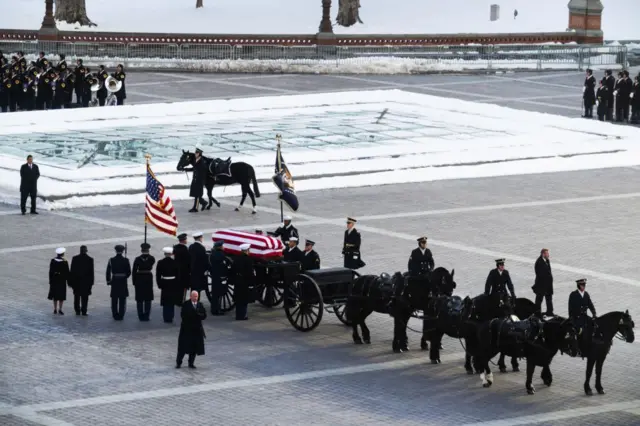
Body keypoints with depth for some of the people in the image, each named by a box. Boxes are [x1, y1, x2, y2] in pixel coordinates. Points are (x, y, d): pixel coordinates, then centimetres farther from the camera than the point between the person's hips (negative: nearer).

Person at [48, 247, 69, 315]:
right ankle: (60, 309, 3)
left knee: (55, 295, 13)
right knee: (61, 296, 5)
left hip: (54, 280, 3)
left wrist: (50, 280, 7)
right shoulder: (64, 262, -13)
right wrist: (68, 281, 0)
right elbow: (67, 272, -10)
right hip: (62, 281, -3)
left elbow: (50, 271, -1)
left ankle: (55, 309, 17)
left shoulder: (52, 261, -5)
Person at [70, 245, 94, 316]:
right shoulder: (90, 259, -7)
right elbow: (91, 271, -5)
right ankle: (83, 311, 1)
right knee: (84, 297, 4)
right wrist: (91, 281, 3)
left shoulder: (75, 258, -5)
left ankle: (77, 311, 13)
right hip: (86, 281, -1)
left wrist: (71, 281, 3)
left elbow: (72, 270, -3)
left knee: (77, 296, 13)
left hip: (76, 280, 1)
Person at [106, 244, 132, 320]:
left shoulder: (111, 260, -5)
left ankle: (115, 315, 13)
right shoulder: (125, 260, -8)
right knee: (122, 300, 6)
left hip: (114, 281, 1)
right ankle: (121, 315, 4)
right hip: (123, 282, -1)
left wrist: (108, 280, 10)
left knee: (114, 300, 10)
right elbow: (129, 272, -4)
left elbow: (108, 272, -2)